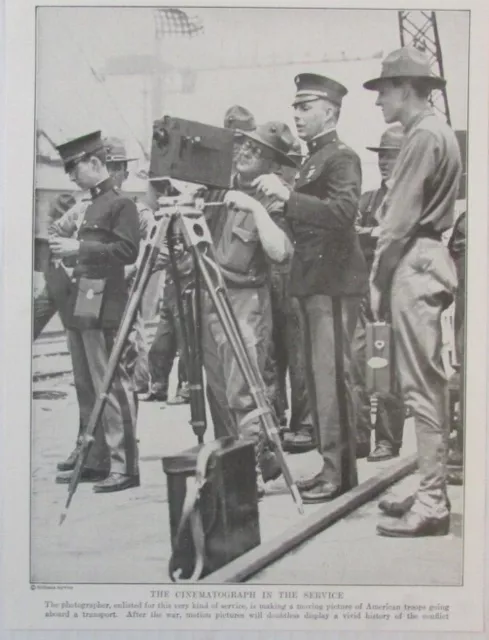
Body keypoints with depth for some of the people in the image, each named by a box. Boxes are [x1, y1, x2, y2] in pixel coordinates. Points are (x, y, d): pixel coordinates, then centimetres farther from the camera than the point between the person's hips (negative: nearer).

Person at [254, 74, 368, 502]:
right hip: (314, 282, 10)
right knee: (318, 376, 11)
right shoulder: (313, 159, 20)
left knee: (331, 375, -9)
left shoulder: (342, 157, -7)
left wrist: (288, 196, -27)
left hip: (334, 283, -10)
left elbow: (344, 211, -23)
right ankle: (334, 467, 18)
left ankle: (338, 471, -3)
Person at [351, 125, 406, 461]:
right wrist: (376, 234, -7)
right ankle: (358, 437, 9)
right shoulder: (368, 198, 20)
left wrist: (372, 235, -9)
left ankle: (388, 441, 8)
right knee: (354, 362, 0)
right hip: (364, 290, 5)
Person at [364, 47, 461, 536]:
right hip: (426, 261, 10)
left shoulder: (424, 135, -10)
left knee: (421, 385, -8)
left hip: (414, 265, -10)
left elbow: (401, 219, -16)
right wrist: (387, 274, 14)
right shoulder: (437, 132, 20)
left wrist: (378, 278, -10)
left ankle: (431, 505, -3)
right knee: (425, 383, 12)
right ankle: (431, 491, 20)